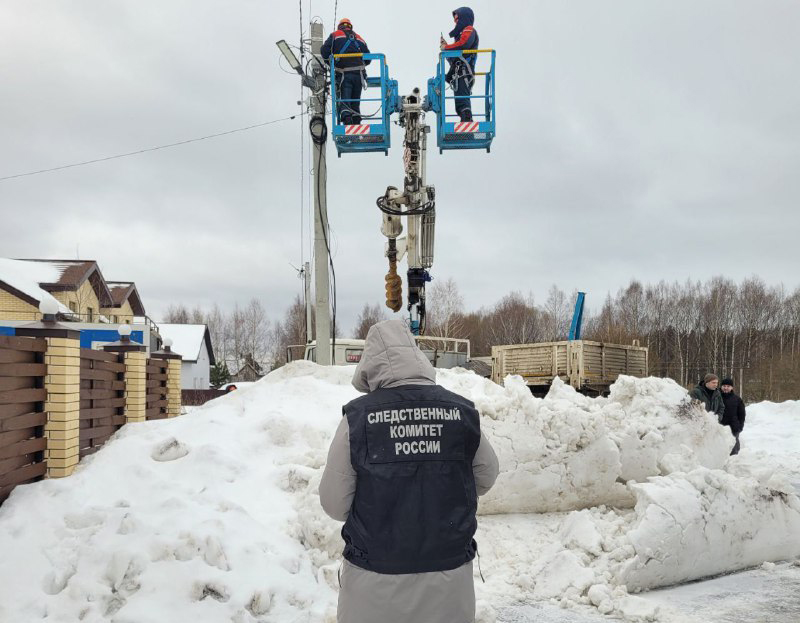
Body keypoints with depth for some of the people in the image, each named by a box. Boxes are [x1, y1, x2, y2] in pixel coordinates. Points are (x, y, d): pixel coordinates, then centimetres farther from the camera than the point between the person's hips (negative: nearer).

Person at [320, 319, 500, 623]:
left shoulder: (357, 418, -14)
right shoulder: (463, 412, -8)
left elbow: (334, 504, -9)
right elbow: (485, 477, 7)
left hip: (375, 584, -1)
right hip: (449, 578, 2)